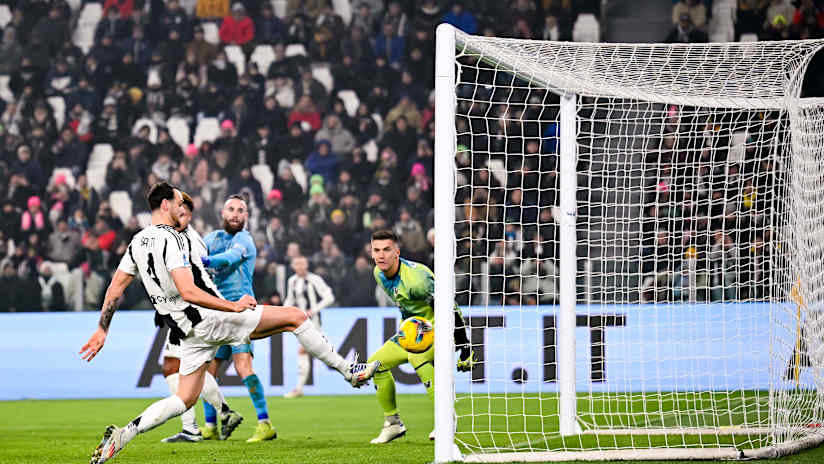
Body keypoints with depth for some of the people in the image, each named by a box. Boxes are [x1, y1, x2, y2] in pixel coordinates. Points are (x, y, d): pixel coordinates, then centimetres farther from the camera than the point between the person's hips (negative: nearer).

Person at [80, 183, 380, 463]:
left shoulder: (138, 242, 11)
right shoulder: (170, 239, -17)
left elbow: (115, 287, 14)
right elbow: (188, 292, -26)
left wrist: (102, 330, 20)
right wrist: (233, 306, -24)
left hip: (186, 330, 9)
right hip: (208, 318, -9)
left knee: (186, 399, 14)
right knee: (295, 317, -3)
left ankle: (122, 435, -3)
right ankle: (349, 371, 3)